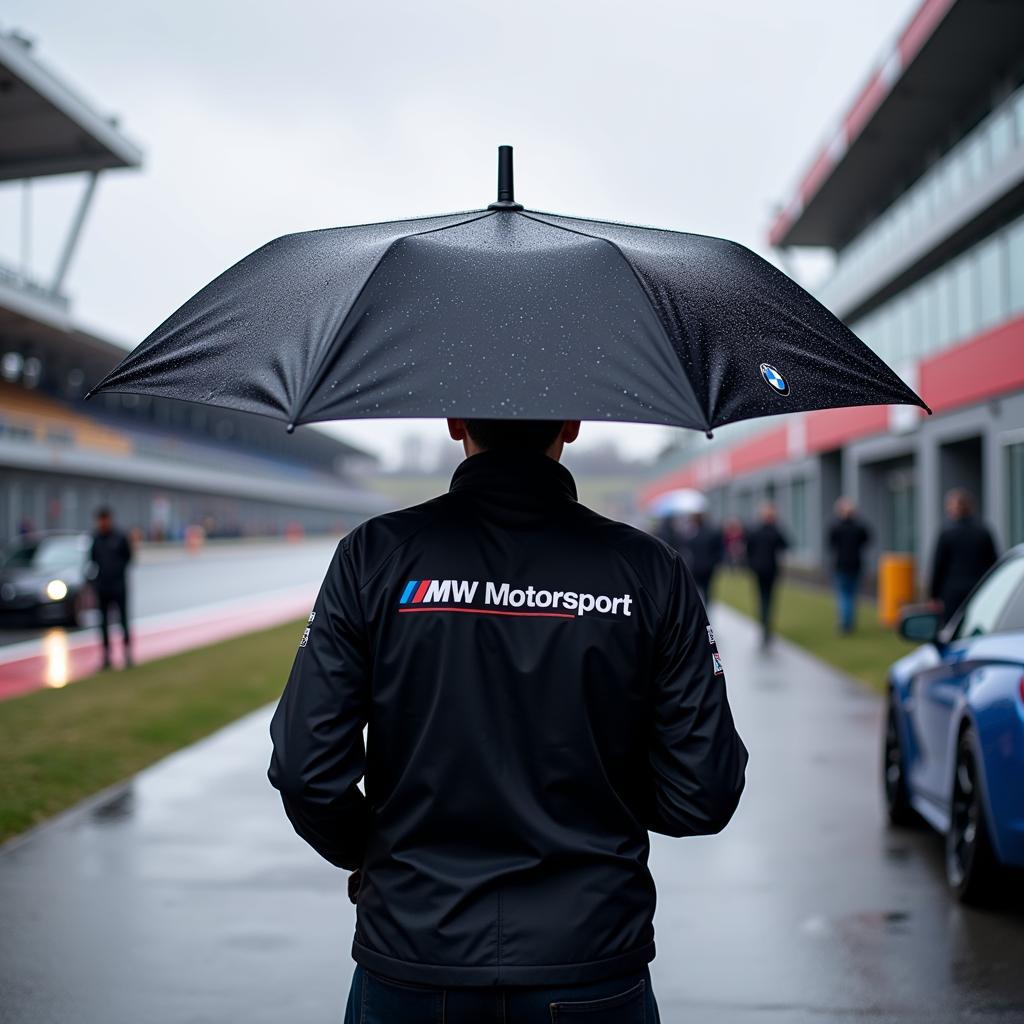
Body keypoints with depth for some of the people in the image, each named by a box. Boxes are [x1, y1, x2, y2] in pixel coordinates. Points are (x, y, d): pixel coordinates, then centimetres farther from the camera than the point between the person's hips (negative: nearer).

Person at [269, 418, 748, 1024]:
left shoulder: (375, 555, -10)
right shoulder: (651, 571, -7)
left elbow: (305, 767, -12)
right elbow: (705, 797, -8)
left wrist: (361, 852, 9)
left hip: (408, 975, 0)